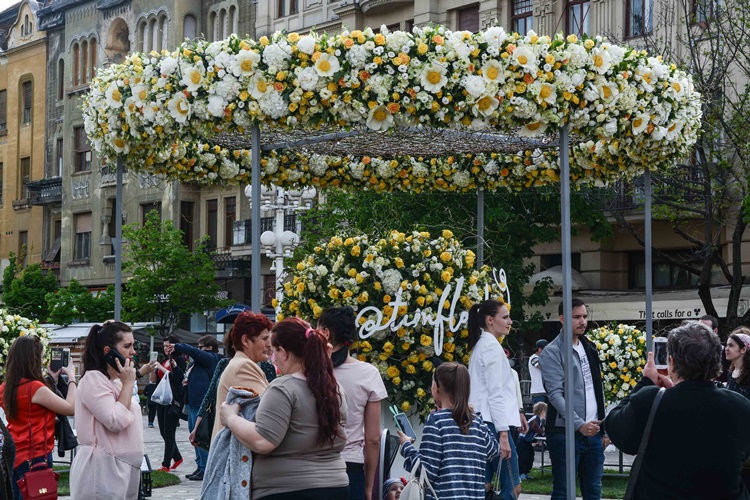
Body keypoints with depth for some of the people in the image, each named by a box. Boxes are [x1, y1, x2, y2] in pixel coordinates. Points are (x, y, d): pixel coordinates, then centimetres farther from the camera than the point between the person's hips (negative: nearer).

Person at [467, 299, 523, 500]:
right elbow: (496, 393, -16)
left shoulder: (481, 345, 19)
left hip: (481, 423, 10)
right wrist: (503, 433, -19)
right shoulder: (492, 345, -10)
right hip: (493, 423, -10)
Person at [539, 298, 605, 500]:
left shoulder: (589, 348, 14)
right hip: (565, 433, -7)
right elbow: (555, 394, -17)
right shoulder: (552, 353, -9)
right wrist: (579, 424, -26)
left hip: (592, 431, 7)